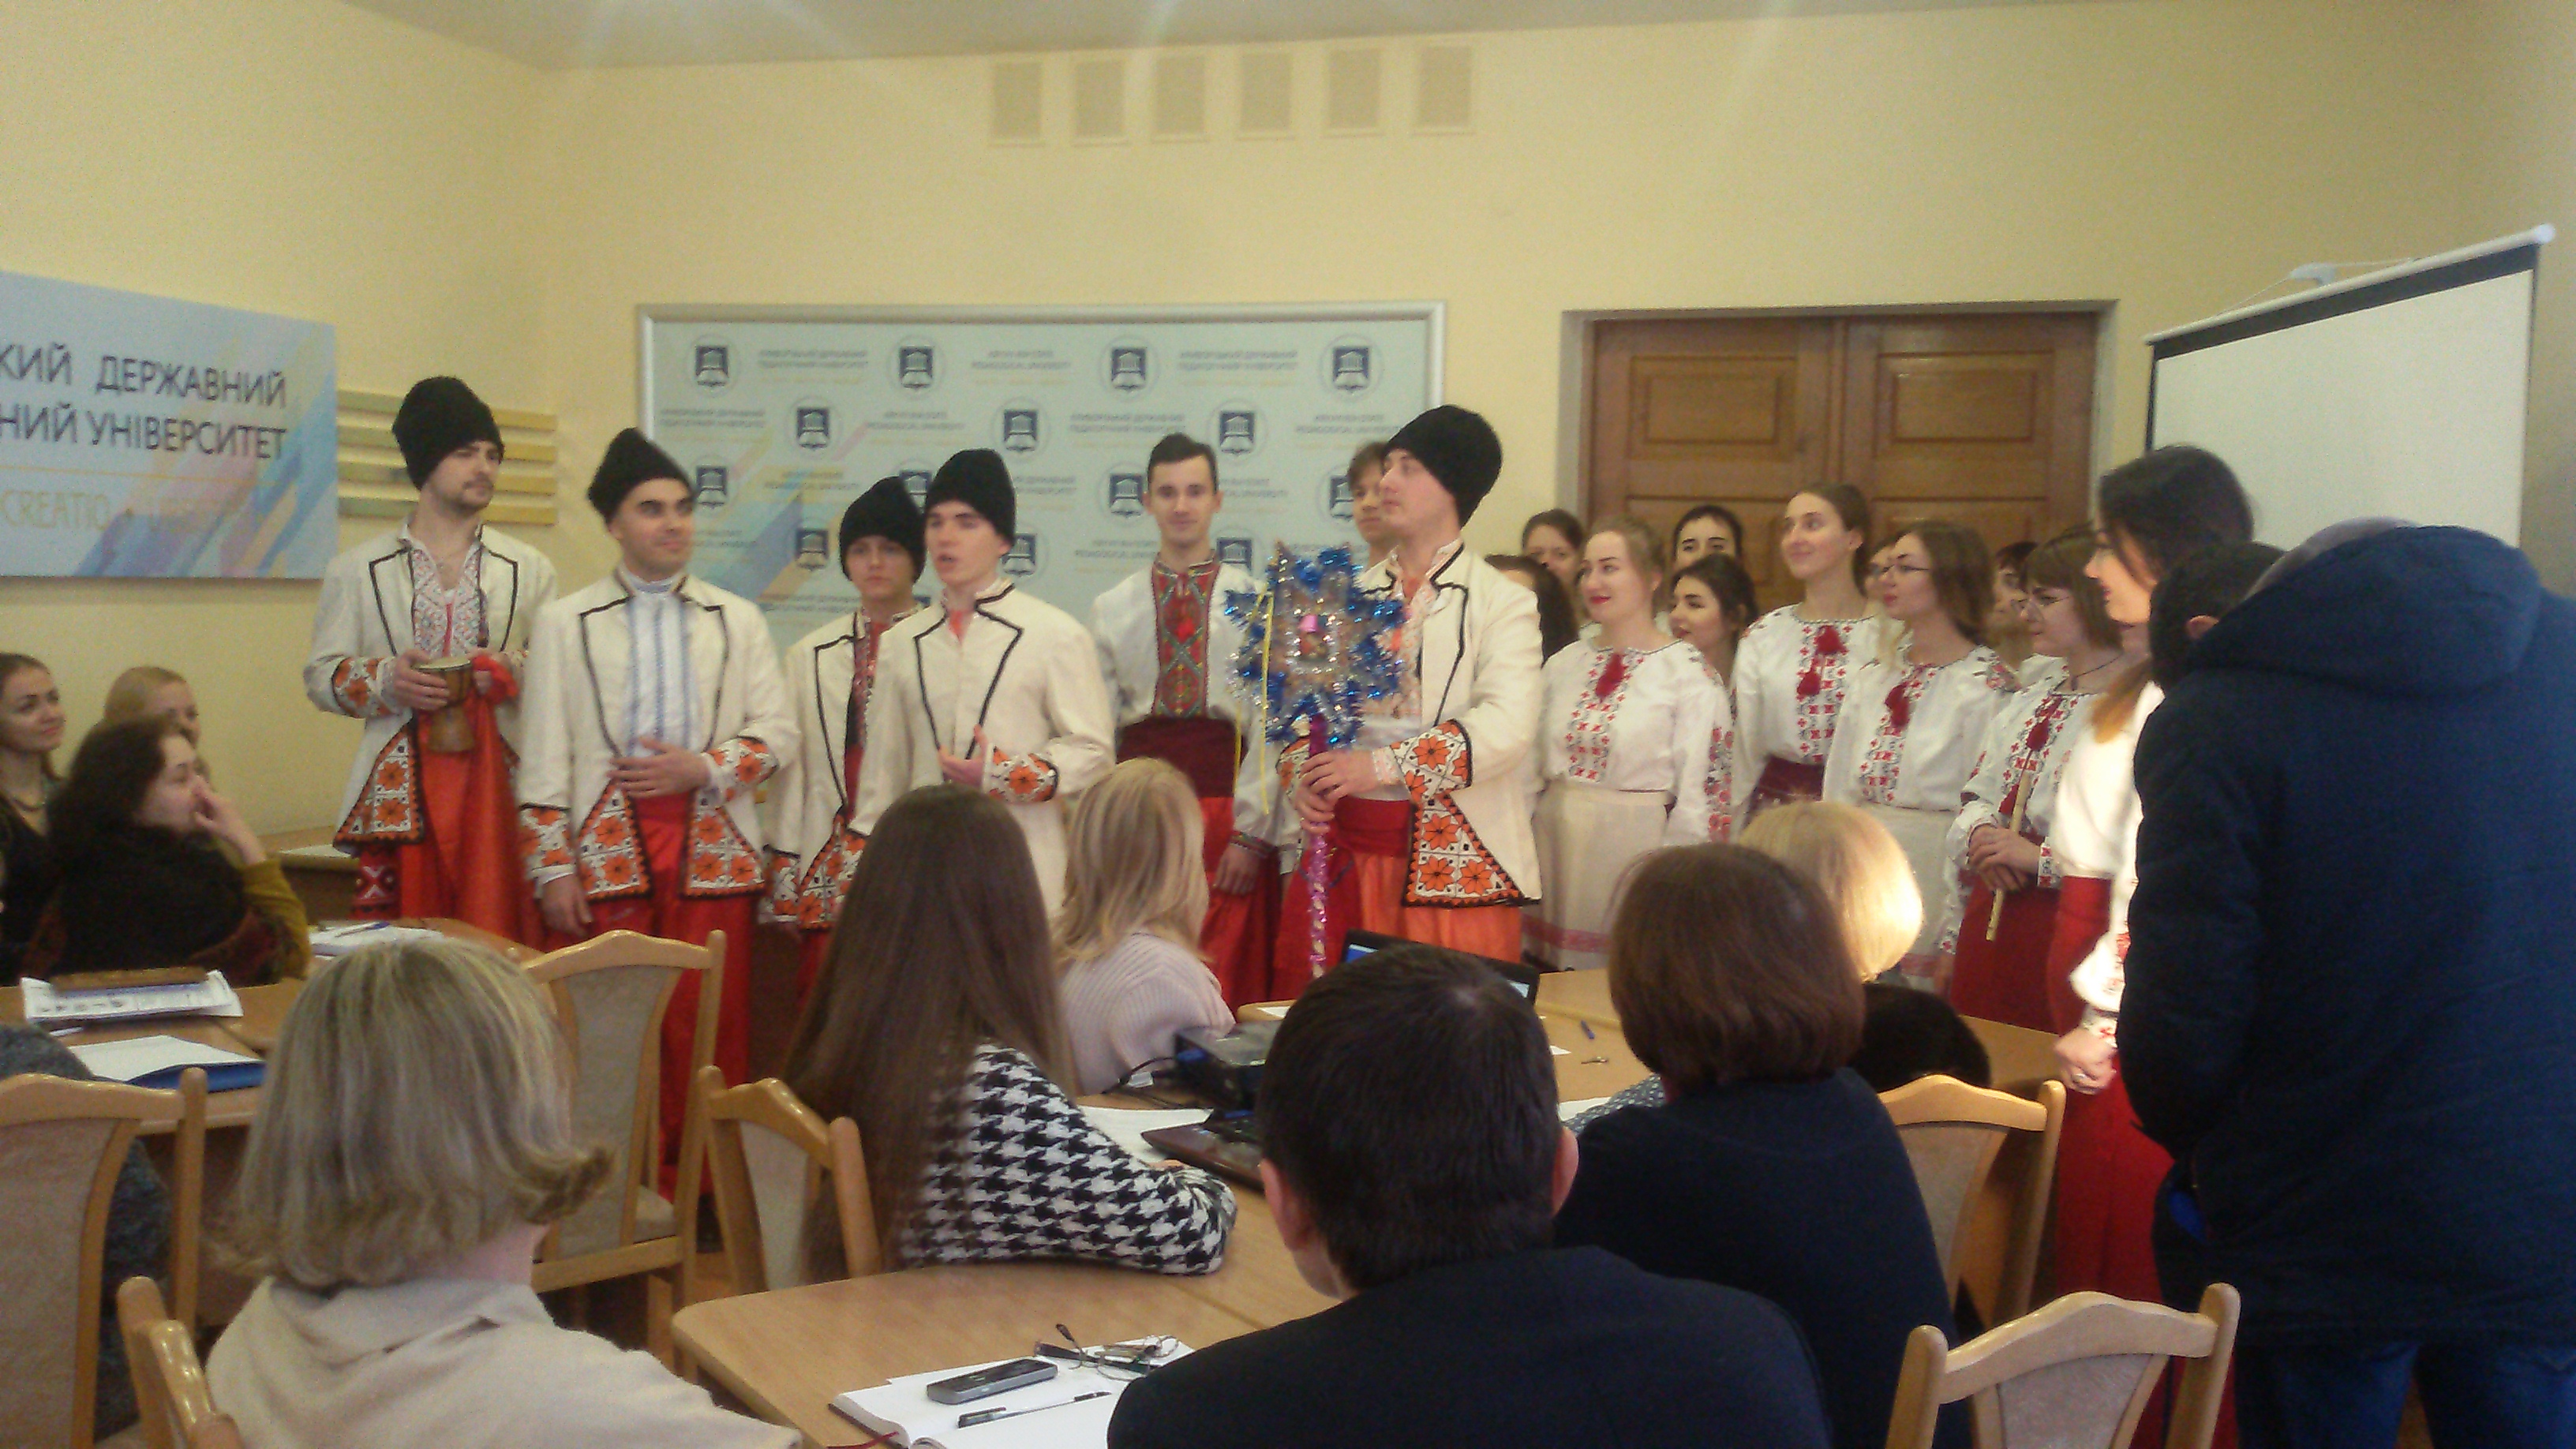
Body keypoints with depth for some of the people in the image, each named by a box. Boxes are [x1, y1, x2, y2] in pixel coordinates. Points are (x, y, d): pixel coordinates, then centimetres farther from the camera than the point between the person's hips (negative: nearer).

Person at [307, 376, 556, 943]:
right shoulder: (358, 570, 11)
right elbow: (321, 677, 9)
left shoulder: (529, 569, 15)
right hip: (401, 788, -1)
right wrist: (385, 679, -11)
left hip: (499, 783, 1)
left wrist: (515, 670, -7)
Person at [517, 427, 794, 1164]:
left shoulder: (738, 621, 15)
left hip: (711, 848, 1)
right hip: (606, 847, -1)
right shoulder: (565, 622, 10)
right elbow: (543, 761, 4)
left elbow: (778, 733, 9)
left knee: (710, 1034, 1)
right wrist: (553, 871, -4)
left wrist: (701, 766, -8)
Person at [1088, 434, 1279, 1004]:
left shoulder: (1255, 601, 4)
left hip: (1228, 806, -2)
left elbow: (1269, 723, 0)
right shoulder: (1112, 608, 12)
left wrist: (1250, 835, -7)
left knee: (1232, 988, -3)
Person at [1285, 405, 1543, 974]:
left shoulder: (1502, 603, 0)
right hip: (1344, 853, 4)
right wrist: (1302, 779, -10)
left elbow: (1509, 725, -15)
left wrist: (1380, 766, -21)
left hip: (1453, 862, -4)